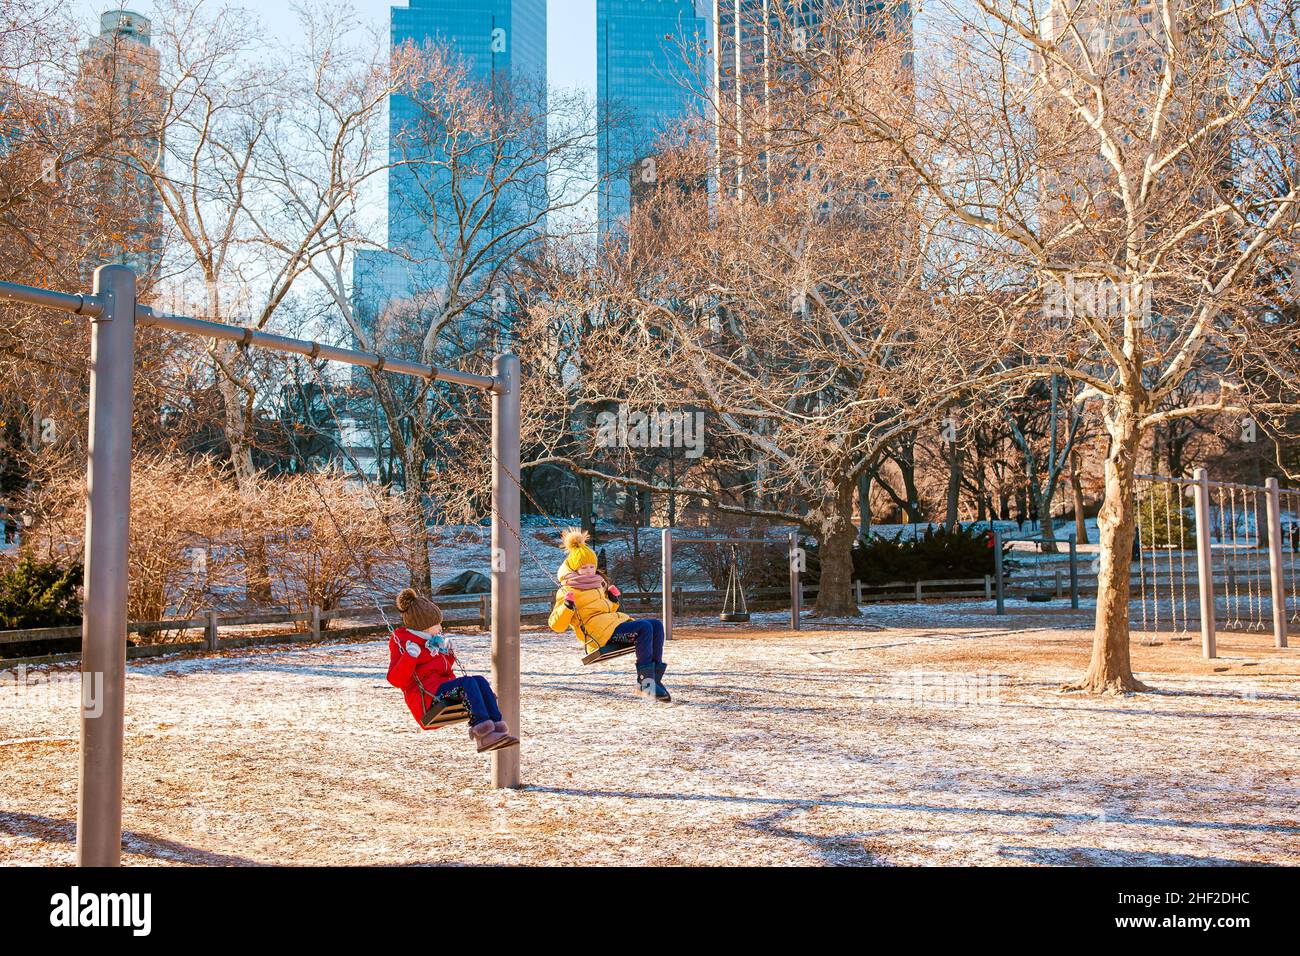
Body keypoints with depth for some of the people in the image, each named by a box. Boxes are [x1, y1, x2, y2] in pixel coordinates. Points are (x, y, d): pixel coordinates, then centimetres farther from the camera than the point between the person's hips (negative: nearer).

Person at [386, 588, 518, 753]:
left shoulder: (433, 641, 23)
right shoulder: (400, 641, 0)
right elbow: (395, 679, -12)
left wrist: (448, 654, 20)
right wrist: (410, 657, -24)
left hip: (443, 688, 8)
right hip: (425, 697, -8)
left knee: (480, 681, -17)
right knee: (468, 683, -29)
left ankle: (497, 726, -33)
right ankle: (482, 730, -42)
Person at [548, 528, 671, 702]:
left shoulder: (597, 583, 26)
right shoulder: (568, 591, 3)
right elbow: (556, 625, -4)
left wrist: (613, 601, 17)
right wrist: (567, 606, -20)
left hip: (615, 621, 9)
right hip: (598, 632, -8)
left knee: (656, 625, -11)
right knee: (644, 628, -28)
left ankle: (654, 677, -15)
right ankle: (644, 680, -25)